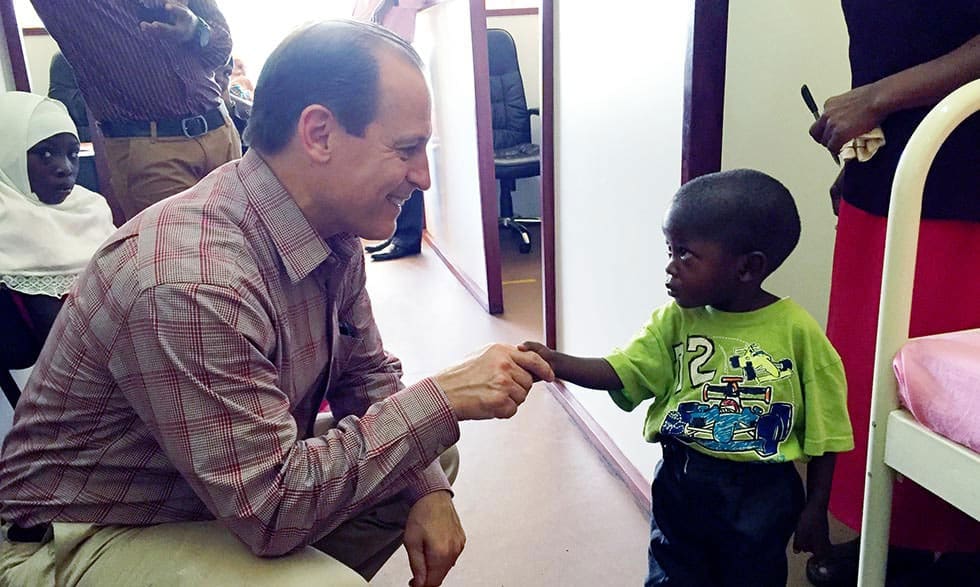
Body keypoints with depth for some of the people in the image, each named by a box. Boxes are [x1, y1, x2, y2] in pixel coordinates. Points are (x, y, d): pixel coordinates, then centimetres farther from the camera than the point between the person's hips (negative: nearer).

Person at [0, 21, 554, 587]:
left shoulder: (336, 233, -7)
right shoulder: (188, 283, -33)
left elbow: (366, 373, 4)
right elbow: (271, 508, -29)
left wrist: (428, 490, -10)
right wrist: (441, 400, -27)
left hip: (235, 490, 8)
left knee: (430, 462, 4)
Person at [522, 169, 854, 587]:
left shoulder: (797, 332, -16)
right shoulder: (676, 319, -8)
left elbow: (822, 431, -8)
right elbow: (619, 371, -14)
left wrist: (815, 509, -1)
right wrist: (554, 362, -31)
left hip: (762, 493, -2)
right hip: (681, 481, 3)